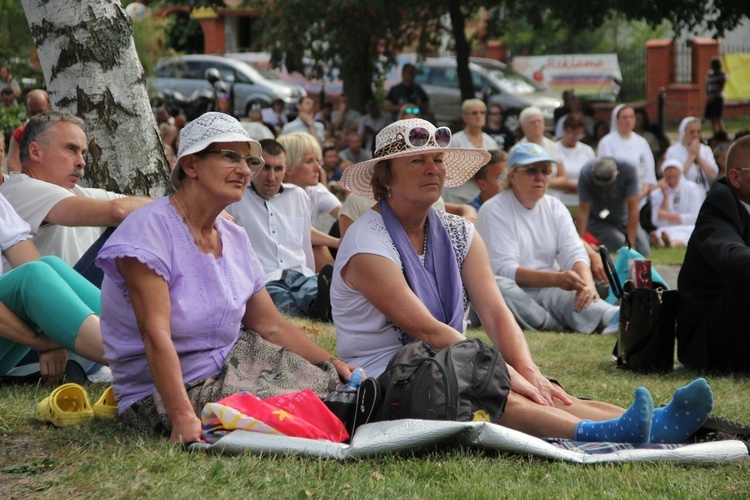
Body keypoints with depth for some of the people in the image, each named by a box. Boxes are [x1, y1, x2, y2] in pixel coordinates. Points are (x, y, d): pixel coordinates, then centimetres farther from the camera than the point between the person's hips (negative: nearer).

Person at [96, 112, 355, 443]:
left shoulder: (234, 239, 10)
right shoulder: (150, 230, -16)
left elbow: (271, 327, 16)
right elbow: (156, 335, -26)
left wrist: (336, 366, 4)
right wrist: (183, 418, -37)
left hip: (228, 369, 8)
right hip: (159, 395, -8)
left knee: (327, 379, -11)